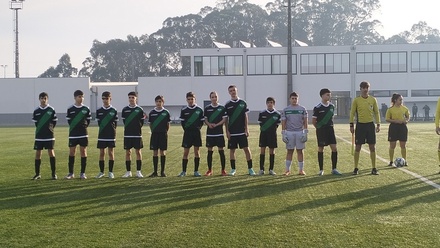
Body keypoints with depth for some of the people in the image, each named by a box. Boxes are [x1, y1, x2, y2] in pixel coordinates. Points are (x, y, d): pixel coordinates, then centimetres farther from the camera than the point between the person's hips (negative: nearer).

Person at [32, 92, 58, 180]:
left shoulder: (51, 110, -2)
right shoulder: (36, 111, 3)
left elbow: (55, 121, 5)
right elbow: (35, 122, 11)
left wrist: (51, 127, -6)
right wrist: (41, 129, 4)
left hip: (49, 135, -2)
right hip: (39, 136, 2)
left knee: (51, 153, -4)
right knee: (37, 153, 4)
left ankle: (54, 173, 3)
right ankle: (37, 174, 14)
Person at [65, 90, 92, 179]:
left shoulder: (86, 109, 2)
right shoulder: (70, 109, 1)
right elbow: (69, 120, 9)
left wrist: (84, 127, 1)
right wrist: (74, 128, 6)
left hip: (83, 134, 0)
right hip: (73, 134, 0)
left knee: (83, 152, 2)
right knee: (71, 152, 2)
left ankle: (83, 173, 8)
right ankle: (71, 173, 11)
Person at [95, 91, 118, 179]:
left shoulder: (114, 111, 0)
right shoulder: (99, 111, 4)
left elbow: (115, 123, 4)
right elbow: (99, 122, 10)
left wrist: (112, 130, -1)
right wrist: (104, 129, 6)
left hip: (111, 135, -1)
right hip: (101, 135, 2)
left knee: (111, 153, 2)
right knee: (101, 153, 5)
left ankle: (110, 172, 9)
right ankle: (101, 172, 13)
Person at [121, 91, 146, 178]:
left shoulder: (140, 109, 1)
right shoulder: (125, 109, 5)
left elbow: (142, 121, 6)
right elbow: (124, 121, 12)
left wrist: (137, 128, 2)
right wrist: (129, 128, 9)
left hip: (137, 134, -1)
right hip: (127, 134, 1)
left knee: (138, 152, 1)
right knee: (127, 152, 4)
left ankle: (138, 172, 7)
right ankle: (128, 172, 12)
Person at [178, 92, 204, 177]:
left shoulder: (199, 110, 2)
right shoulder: (184, 110, 2)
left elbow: (202, 121, 8)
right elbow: (182, 122, 7)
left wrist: (198, 128, -2)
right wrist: (186, 129, -1)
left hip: (197, 133, 0)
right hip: (187, 133, 0)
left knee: (197, 151, 3)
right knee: (185, 152, 1)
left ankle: (196, 171, 10)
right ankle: (183, 171, 8)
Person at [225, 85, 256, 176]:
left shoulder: (243, 103, 4)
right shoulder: (227, 105, 4)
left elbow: (245, 117, 5)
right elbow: (226, 119, 5)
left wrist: (246, 129, -2)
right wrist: (227, 131, -2)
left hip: (242, 131, 0)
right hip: (232, 132, 1)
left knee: (246, 149, -3)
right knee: (232, 150, 5)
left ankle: (250, 168, 2)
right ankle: (233, 169, 15)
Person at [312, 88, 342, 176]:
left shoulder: (331, 106, 6)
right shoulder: (317, 108, -10)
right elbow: (313, 121, -3)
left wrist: (330, 126, 13)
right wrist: (319, 128, 3)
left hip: (330, 129, 5)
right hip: (321, 130, -5)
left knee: (334, 148, -2)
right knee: (320, 149, 3)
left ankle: (334, 169, 7)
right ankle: (321, 169, 11)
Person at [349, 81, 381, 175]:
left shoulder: (373, 99, 4)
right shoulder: (356, 100, -1)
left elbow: (376, 112, 9)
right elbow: (352, 113, 2)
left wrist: (378, 124, 4)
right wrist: (351, 125, -4)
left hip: (370, 125, 2)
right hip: (360, 125, -2)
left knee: (372, 147, 3)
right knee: (358, 147, 1)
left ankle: (374, 168, 10)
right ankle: (356, 168, 11)